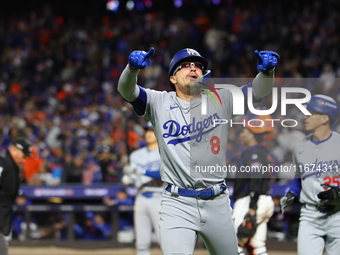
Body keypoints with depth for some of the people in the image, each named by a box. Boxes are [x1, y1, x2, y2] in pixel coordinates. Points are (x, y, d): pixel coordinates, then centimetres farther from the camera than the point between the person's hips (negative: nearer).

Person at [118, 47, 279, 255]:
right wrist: (133, 68, -34)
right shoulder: (159, 103, 3)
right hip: (177, 205, -2)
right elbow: (127, 90, -11)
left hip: (217, 204, 2)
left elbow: (258, 91, -4)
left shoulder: (221, 100, 6)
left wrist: (267, 71, -27)